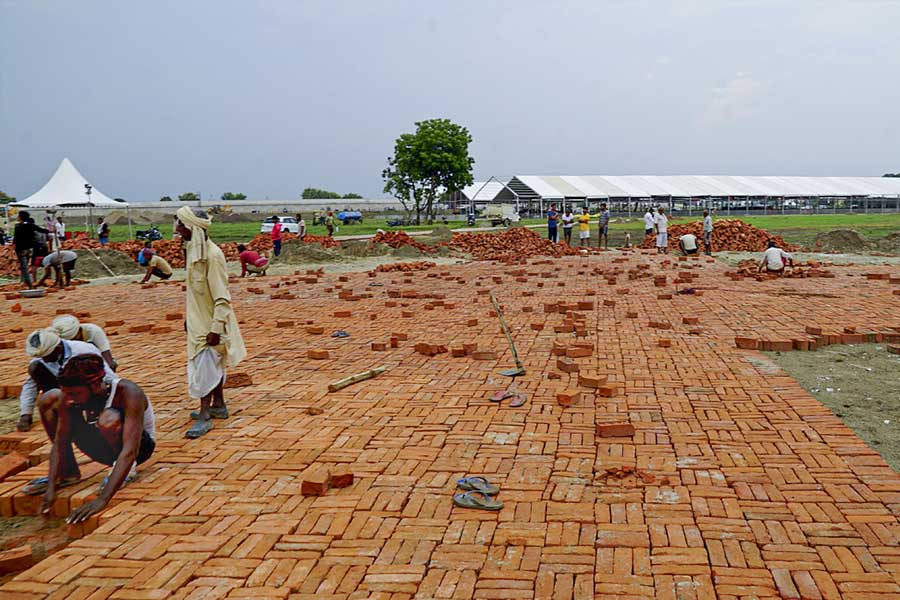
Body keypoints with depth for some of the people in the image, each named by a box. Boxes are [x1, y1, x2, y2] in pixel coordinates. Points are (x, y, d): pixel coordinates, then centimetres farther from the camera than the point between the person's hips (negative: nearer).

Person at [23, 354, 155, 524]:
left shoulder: (128, 393, -34)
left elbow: (130, 451, -41)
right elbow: (60, 441, -11)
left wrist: (102, 500, -48)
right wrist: (51, 486, -22)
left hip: (141, 445, -6)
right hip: (105, 447, 6)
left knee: (109, 419, -40)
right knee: (48, 400, -7)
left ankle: (126, 470, -12)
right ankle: (68, 473, 2)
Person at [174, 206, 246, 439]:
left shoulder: (212, 255, -23)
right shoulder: (193, 250, 5)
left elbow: (222, 297, -23)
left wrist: (216, 328, -24)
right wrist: (188, 317, 19)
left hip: (210, 323, -9)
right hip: (198, 321, 9)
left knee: (205, 367, -6)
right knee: (213, 364, 18)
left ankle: (204, 417, 0)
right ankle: (218, 406, 31)